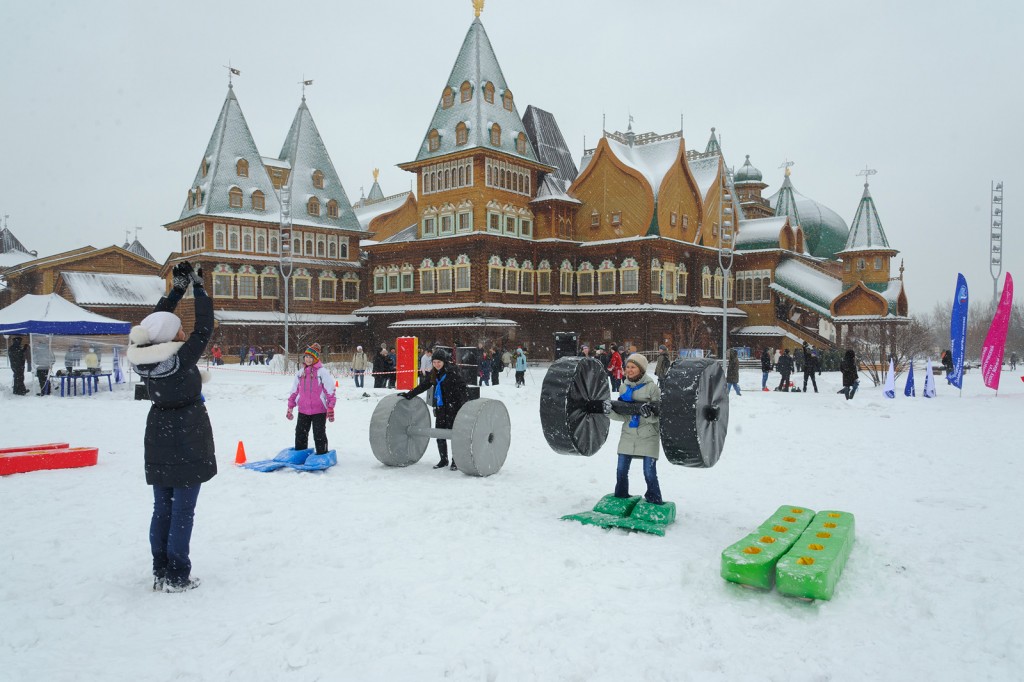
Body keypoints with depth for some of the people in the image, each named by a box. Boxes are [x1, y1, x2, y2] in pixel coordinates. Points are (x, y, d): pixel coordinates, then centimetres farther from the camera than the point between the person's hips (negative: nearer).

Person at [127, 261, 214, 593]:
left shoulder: (143, 358, -3)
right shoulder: (182, 357, -21)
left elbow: (155, 322, 10)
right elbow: (204, 327, -15)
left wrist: (176, 288, 9)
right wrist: (198, 286, -7)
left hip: (159, 441, 7)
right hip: (187, 442, -7)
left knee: (162, 508, 15)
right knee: (183, 510, 1)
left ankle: (160, 572, 23)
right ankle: (177, 577, 7)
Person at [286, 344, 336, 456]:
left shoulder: (323, 372, -8)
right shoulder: (301, 372, 9)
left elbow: (330, 391, -8)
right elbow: (294, 391, 16)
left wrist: (330, 409, -11)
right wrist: (290, 407, 15)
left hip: (319, 410, -5)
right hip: (303, 410, 5)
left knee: (319, 434, 1)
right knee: (300, 434, 13)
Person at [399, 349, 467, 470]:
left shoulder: (452, 372, -11)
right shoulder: (433, 374, 8)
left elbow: (461, 387, -13)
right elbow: (423, 386, 18)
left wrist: (464, 403, -22)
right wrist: (409, 395, 16)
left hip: (453, 407, -6)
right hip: (440, 407, 6)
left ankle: (456, 460, 9)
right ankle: (443, 460, 18)